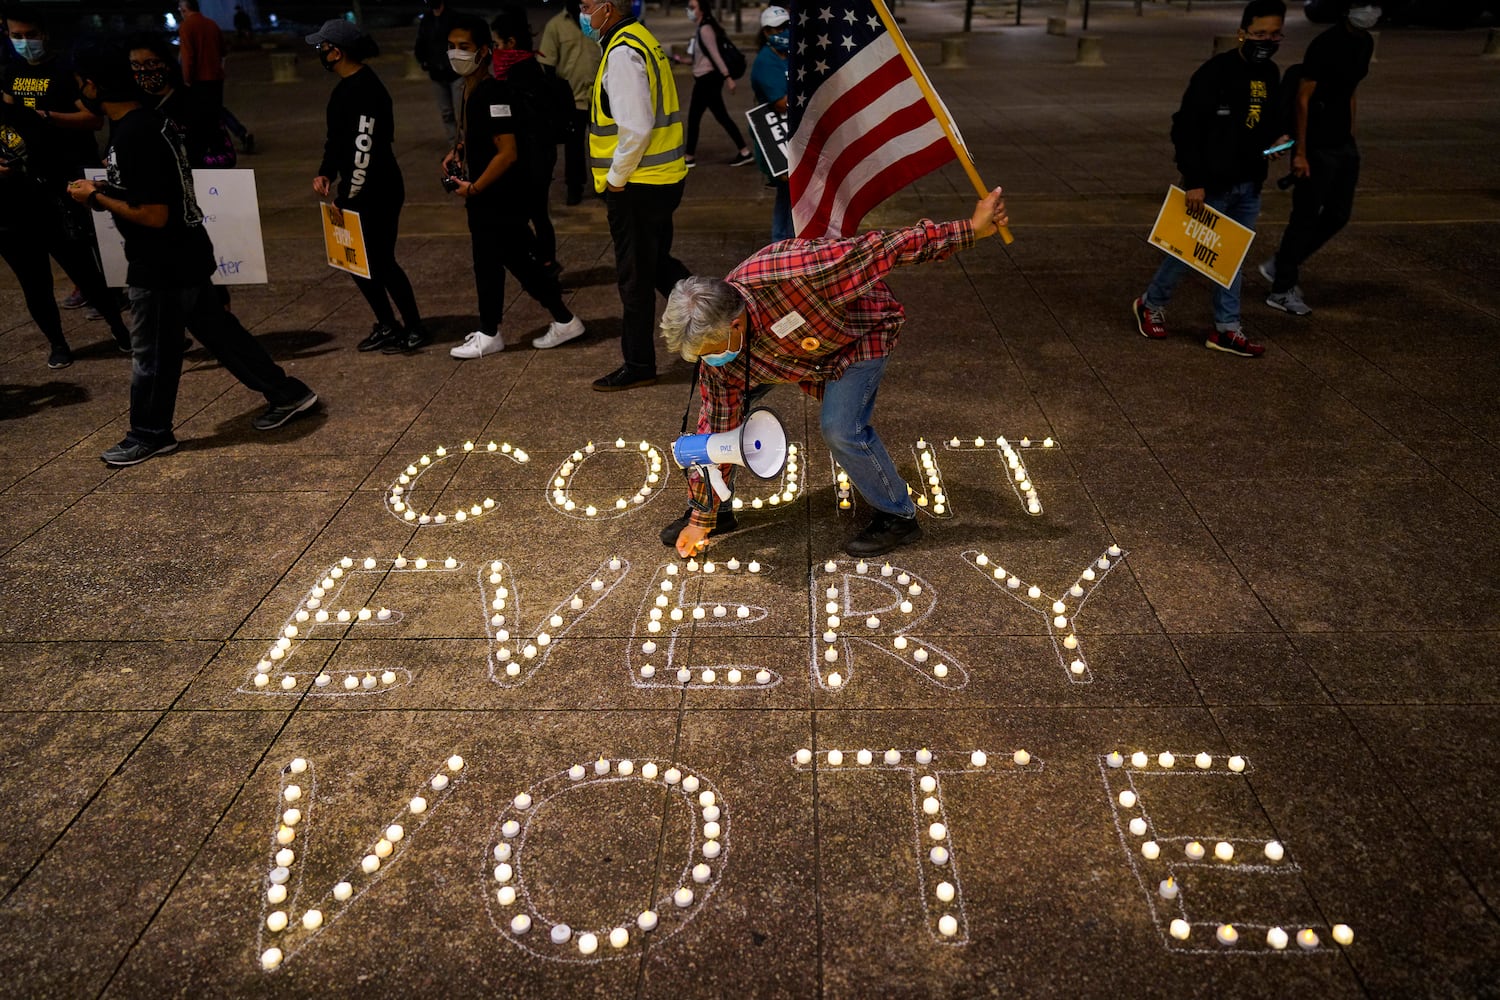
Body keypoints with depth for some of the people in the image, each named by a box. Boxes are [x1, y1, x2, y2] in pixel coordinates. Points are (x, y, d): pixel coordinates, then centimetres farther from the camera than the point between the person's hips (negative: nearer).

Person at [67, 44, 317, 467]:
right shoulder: (146, 120, 6)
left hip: (162, 266, -9)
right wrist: (103, 191, 7)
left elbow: (153, 215, -26)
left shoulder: (133, 137, -25)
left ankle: (148, 435, 23)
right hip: (184, 255, 10)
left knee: (151, 353, 6)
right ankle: (285, 394, 23)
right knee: (217, 331, 17)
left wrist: (96, 198, -14)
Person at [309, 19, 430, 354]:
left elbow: (365, 147, -23)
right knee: (360, 261, 14)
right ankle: (386, 326, 24)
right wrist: (325, 173, 3)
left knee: (380, 263, -3)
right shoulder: (347, 87, 11)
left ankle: (415, 330, 9)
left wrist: (350, 196, -18)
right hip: (358, 192, 10)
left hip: (376, 194, -10)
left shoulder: (365, 90, -20)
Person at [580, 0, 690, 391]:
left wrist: (616, 177, -14)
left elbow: (635, 127, -24)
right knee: (659, 264, 21)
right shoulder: (639, 39, 14)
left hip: (636, 185, -10)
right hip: (662, 179, 10)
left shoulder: (622, 53, -18)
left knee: (636, 278, 1)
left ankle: (638, 366, 12)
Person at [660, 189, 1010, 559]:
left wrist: (970, 230, -34)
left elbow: (879, 250, -35)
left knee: (840, 428, -21)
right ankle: (715, 510, 16)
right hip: (797, 344, 5)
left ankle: (898, 517, 3)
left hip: (859, 329, -5)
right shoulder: (711, 336, -22)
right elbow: (717, 428, -14)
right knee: (717, 409, -4)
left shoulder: (787, 272, -44)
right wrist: (701, 518, -9)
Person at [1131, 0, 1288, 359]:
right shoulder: (1215, 72, -14)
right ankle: (1151, 305, 26)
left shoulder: (1270, 74, 8)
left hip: (1249, 185, 7)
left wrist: (1275, 139, 1)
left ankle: (1226, 329, 17)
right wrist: (1193, 181, -19)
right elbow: (1185, 128, -16)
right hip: (1213, 184, -7)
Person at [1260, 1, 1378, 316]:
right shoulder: (1324, 45, -15)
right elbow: (1303, 98, -16)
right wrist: (1300, 152, -17)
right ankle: (1282, 290, 10)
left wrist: (1350, 136, 15)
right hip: (1317, 147, -8)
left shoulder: (1365, 43, 11)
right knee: (1306, 217, -1)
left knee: (1338, 214, 11)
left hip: (1344, 145, 9)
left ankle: (1281, 266, 23)